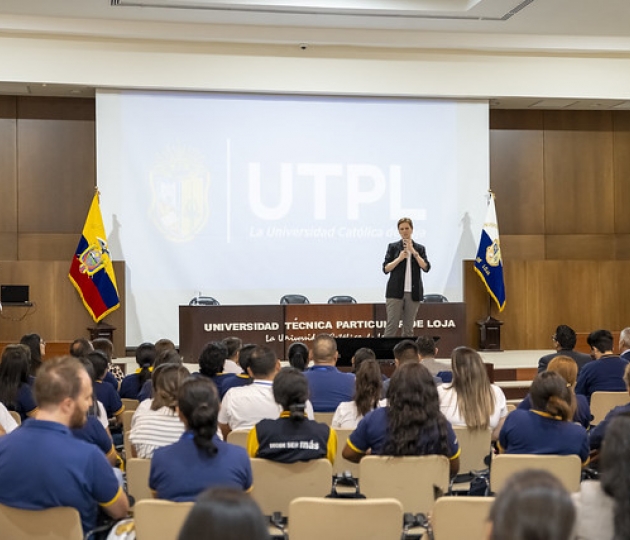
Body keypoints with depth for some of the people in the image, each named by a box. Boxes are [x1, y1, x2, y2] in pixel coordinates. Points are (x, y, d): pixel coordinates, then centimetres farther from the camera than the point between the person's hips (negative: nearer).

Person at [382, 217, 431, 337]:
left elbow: (426, 267, -4)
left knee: (409, 328, 5)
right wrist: (399, 258, -14)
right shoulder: (393, 247, 6)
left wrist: (414, 252, -13)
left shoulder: (419, 248, 10)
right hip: (395, 291, -2)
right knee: (392, 326, -7)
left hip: (413, 292, 2)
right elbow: (385, 268, -1)